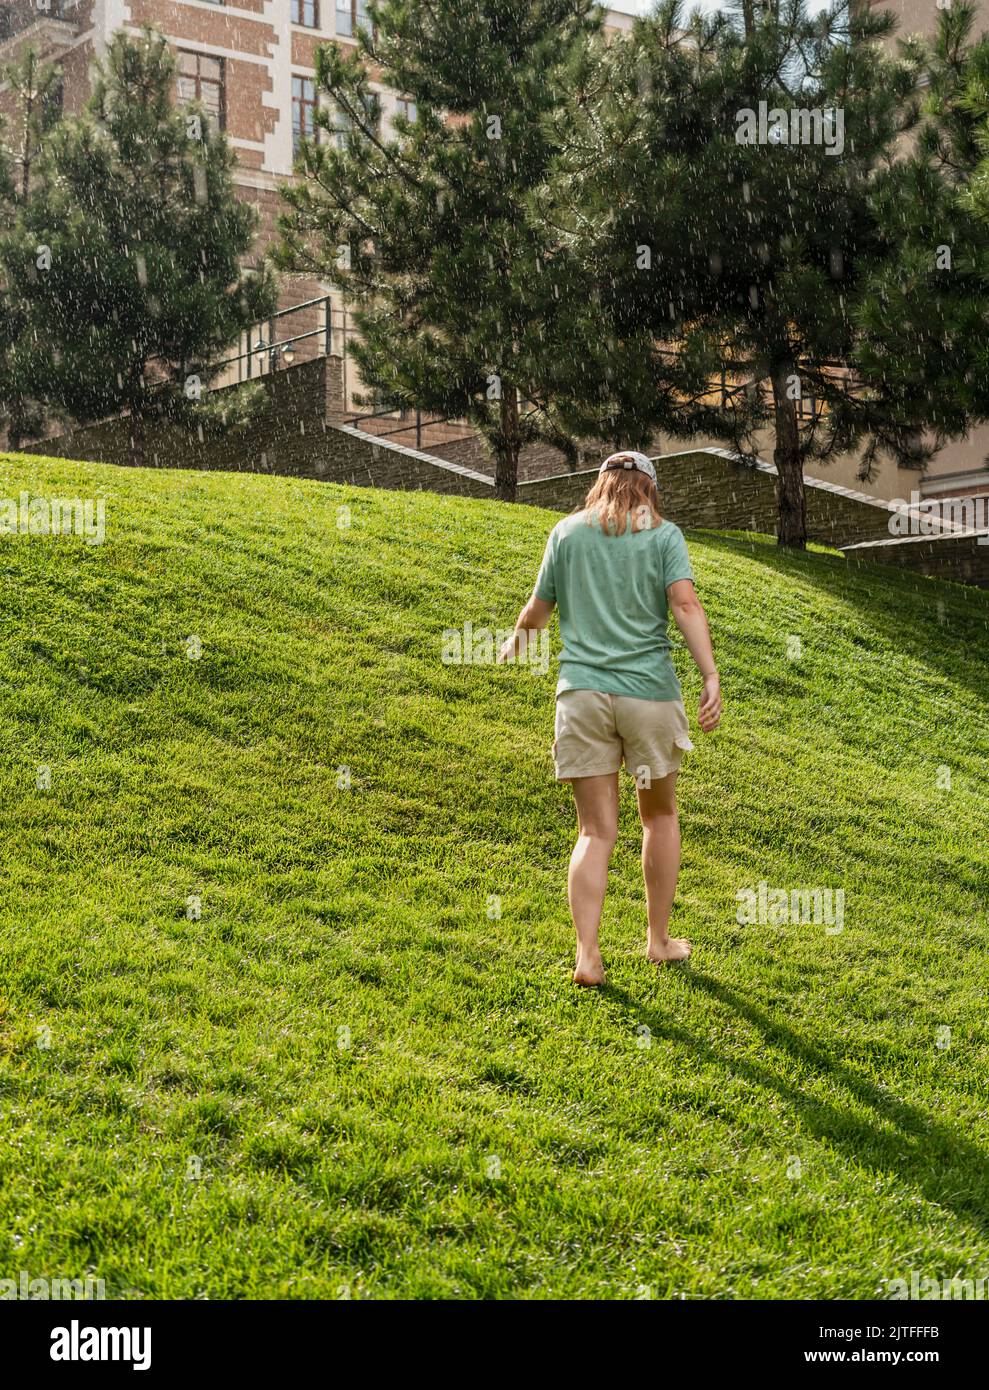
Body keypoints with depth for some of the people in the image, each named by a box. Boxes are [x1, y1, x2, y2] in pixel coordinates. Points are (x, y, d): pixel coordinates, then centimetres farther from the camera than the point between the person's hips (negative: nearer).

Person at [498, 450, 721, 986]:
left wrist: (516, 640, 35)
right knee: (659, 815, 18)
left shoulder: (567, 531, 9)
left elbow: (539, 607, 14)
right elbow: (685, 604, -10)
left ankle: (587, 957, -7)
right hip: (648, 690, -1)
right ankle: (659, 939, 26)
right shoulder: (663, 534, 4)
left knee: (596, 830, 3)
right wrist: (711, 677, -14)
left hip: (581, 689, 1)